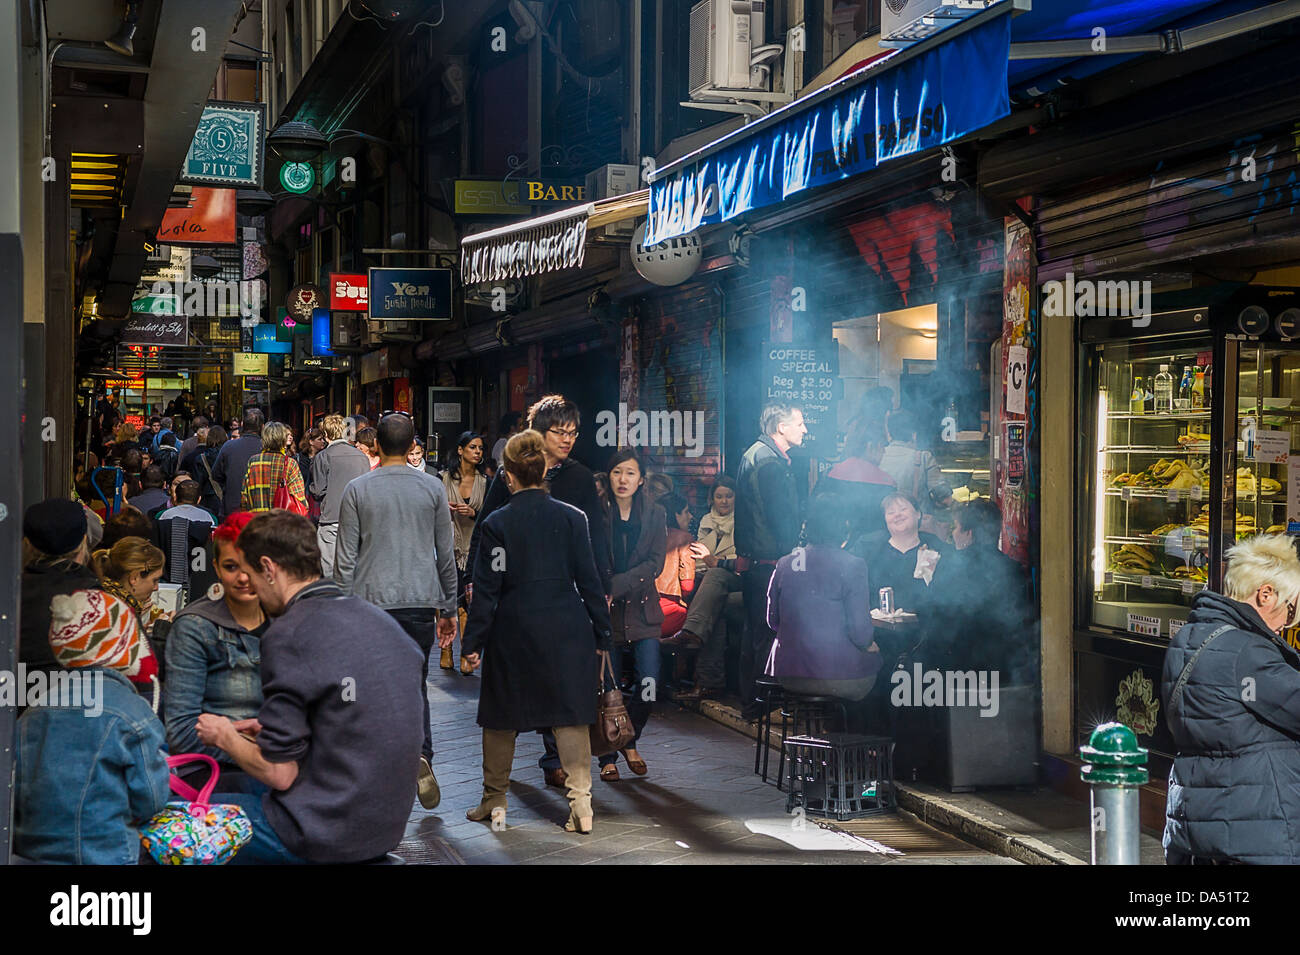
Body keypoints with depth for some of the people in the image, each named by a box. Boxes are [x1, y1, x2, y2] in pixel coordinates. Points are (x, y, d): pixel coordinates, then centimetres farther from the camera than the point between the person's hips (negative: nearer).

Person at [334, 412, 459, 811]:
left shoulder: (357, 489, 0)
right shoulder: (432, 487, 3)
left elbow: (345, 558, -1)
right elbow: (446, 553, 8)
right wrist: (449, 607, 16)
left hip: (370, 600, -1)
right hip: (420, 600, 1)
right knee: (414, 683, 11)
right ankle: (420, 755, -12)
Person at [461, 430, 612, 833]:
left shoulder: (496, 524, -6)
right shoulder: (572, 517, -1)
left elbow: (486, 589, -6)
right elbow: (589, 580, 1)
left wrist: (474, 642, 0)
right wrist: (601, 634, 9)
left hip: (513, 631, -1)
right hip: (567, 629, 2)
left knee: (501, 717, 12)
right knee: (571, 715, 5)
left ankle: (494, 801, 21)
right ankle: (581, 803, -1)